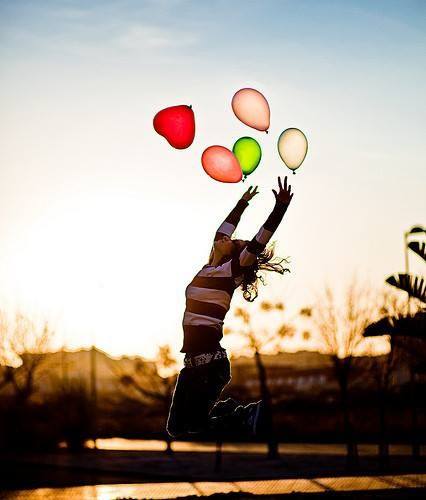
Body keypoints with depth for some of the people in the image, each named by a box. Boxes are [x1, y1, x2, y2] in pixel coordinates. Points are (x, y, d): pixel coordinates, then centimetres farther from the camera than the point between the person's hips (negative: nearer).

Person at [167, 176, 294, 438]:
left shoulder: (230, 271, -4)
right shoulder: (210, 268, 15)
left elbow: (258, 242, -13)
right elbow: (222, 232, 28)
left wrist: (280, 207, -19)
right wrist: (243, 203, 38)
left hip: (210, 362, -8)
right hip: (194, 361, 8)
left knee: (190, 429, -6)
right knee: (178, 427, 11)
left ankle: (250, 417, 2)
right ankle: (235, 412, 19)